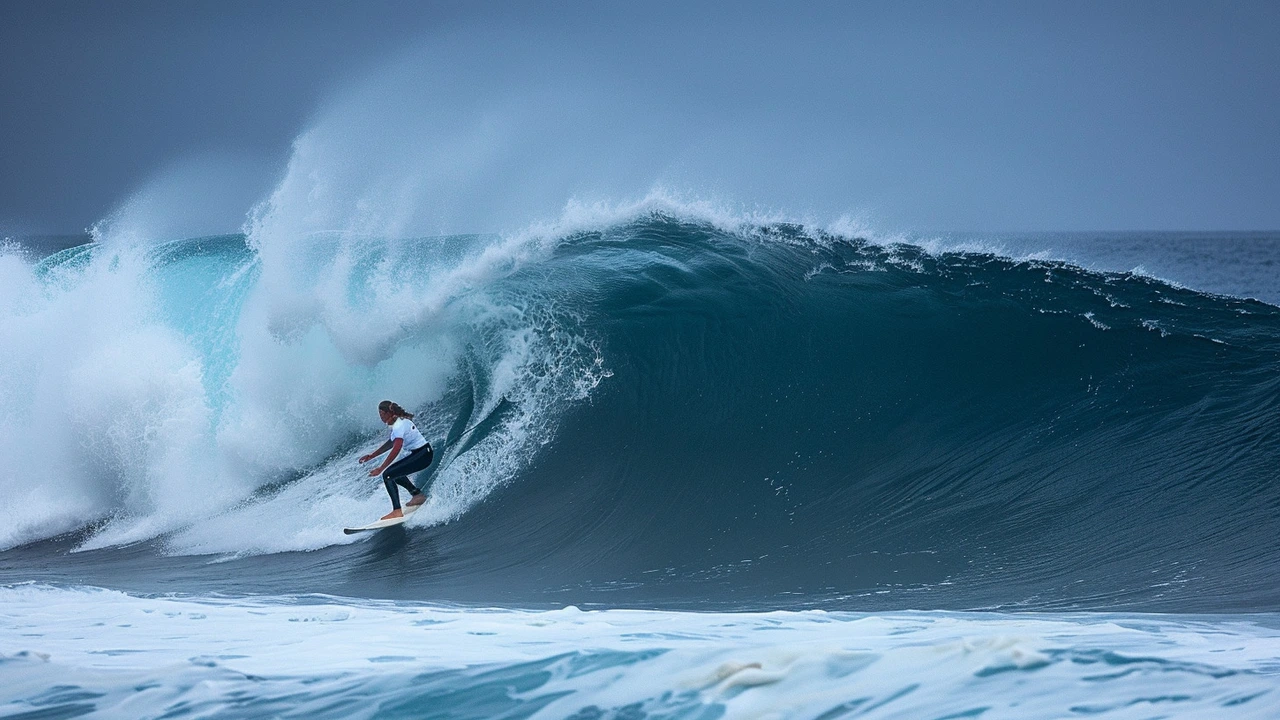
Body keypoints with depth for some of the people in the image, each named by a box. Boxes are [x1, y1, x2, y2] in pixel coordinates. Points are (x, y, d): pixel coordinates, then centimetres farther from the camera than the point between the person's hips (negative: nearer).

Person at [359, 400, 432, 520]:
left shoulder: (398, 425, -19)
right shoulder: (400, 421, 11)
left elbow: (396, 449, -28)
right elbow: (392, 443, 22)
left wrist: (380, 468, -29)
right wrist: (372, 456, 23)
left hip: (423, 455, -10)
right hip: (420, 453, 10)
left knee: (388, 475, -16)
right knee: (395, 472, 26)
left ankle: (397, 511, -24)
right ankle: (418, 494, 28)